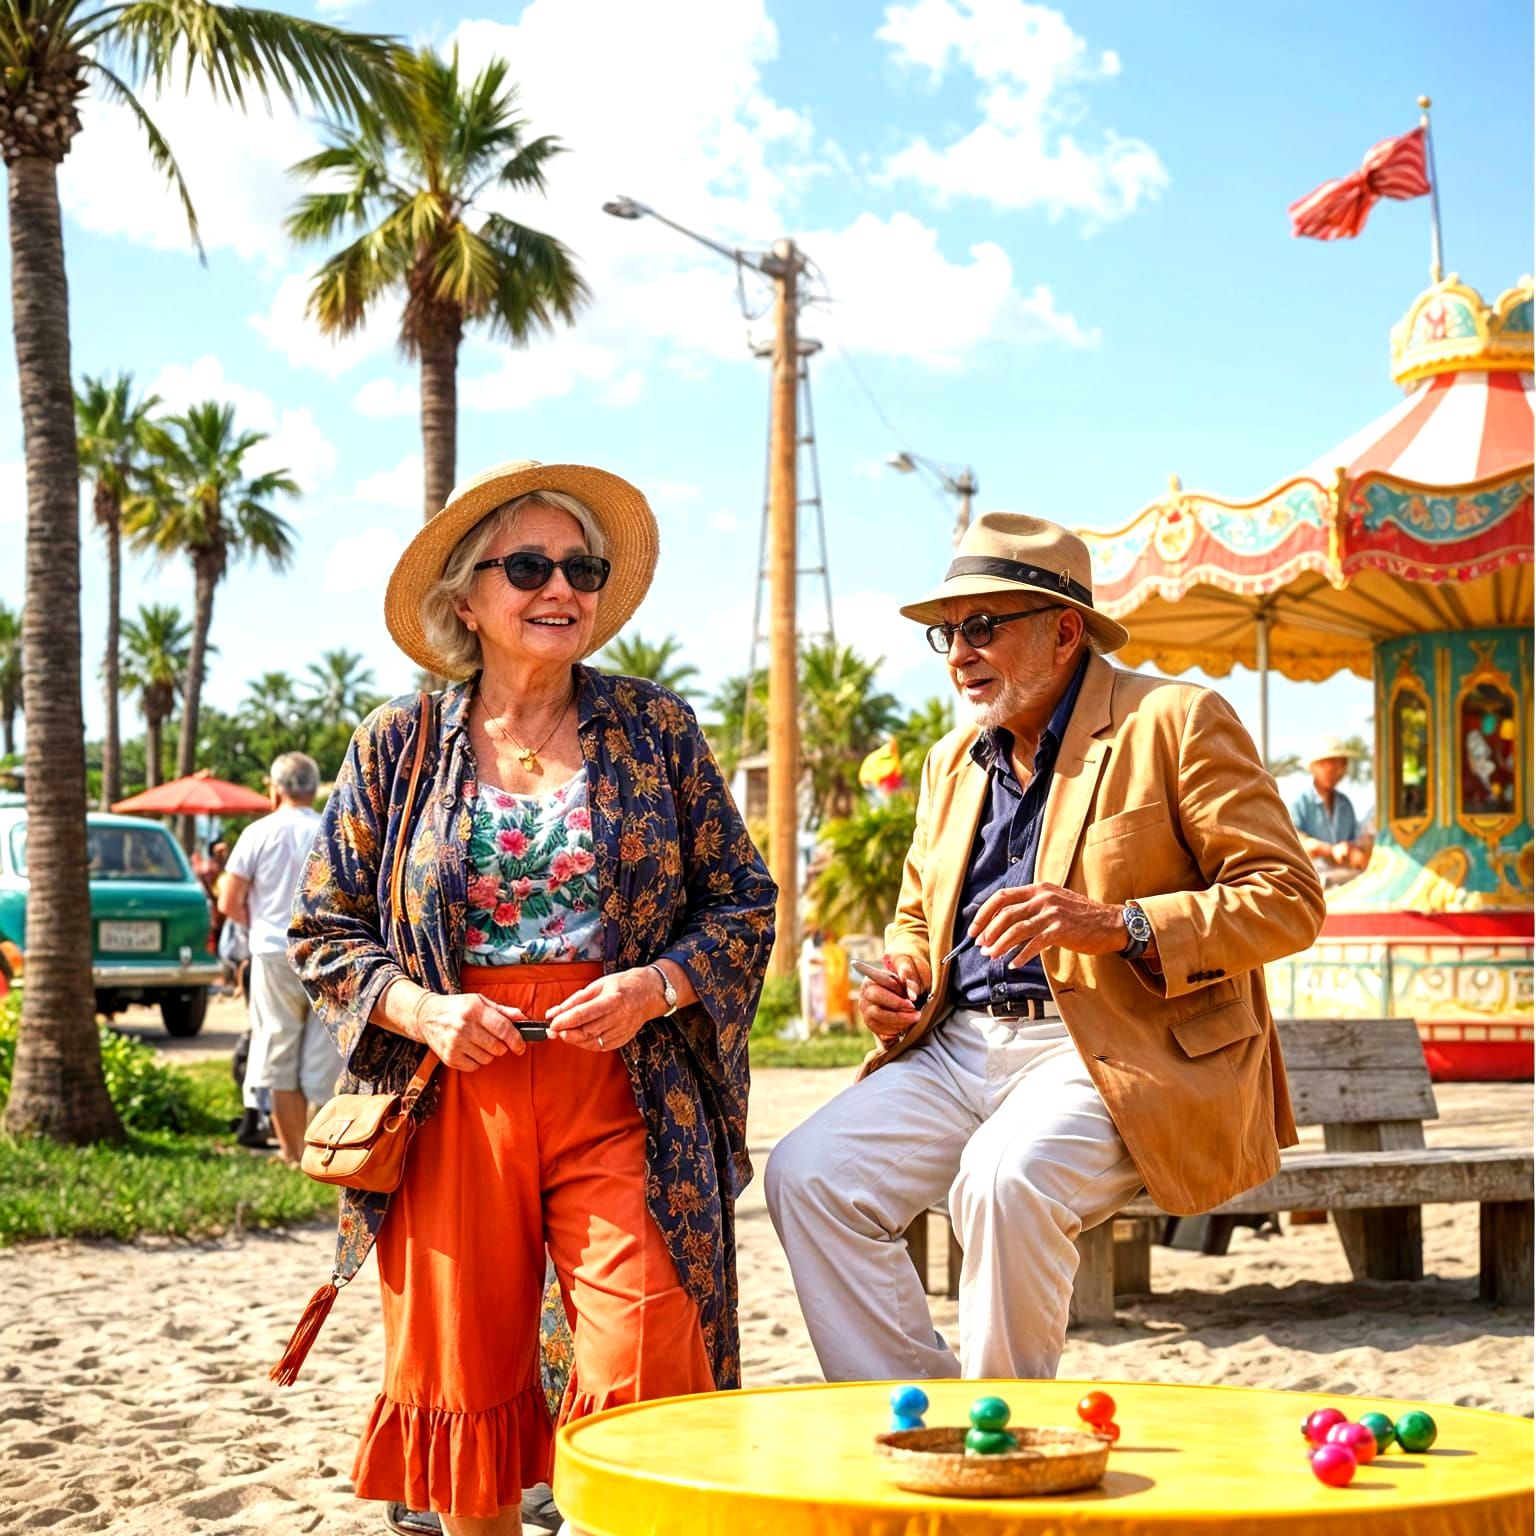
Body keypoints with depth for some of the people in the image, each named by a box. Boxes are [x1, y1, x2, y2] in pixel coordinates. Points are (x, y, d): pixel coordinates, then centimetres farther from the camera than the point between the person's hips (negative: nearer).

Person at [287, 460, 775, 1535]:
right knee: (464, 1381, 5)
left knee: (647, 1378, -12)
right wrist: (419, 1008, -7)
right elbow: (325, 930, 11)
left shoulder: (655, 729, 7)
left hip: (624, 1096, -1)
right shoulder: (397, 747, 8)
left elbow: (744, 901, 9)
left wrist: (654, 986, -9)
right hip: (456, 1098, 1)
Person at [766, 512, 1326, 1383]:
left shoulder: (1175, 721, -1)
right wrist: (902, 974, 6)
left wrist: (1117, 924, -21)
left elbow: (1289, 899, -8)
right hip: (959, 1047, 7)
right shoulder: (953, 759, 20)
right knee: (808, 1171, -16)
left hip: (1119, 1054, -6)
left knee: (1006, 1175, -35)